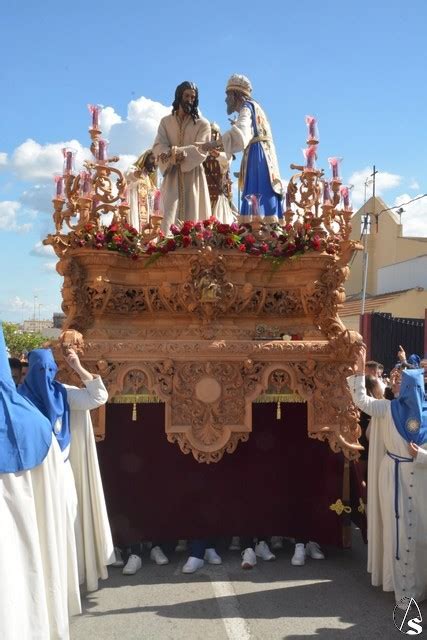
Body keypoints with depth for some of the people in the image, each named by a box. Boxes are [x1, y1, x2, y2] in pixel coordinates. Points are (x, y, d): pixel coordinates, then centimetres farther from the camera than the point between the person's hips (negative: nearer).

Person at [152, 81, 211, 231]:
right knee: (170, 215, -11)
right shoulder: (165, 122, 13)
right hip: (172, 175, 1)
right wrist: (171, 154, -21)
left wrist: (177, 151, -21)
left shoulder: (202, 124, 7)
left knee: (192, 215, -4)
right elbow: (158, 147, 2)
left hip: (193, 176, -1)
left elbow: (201, 149, -7)